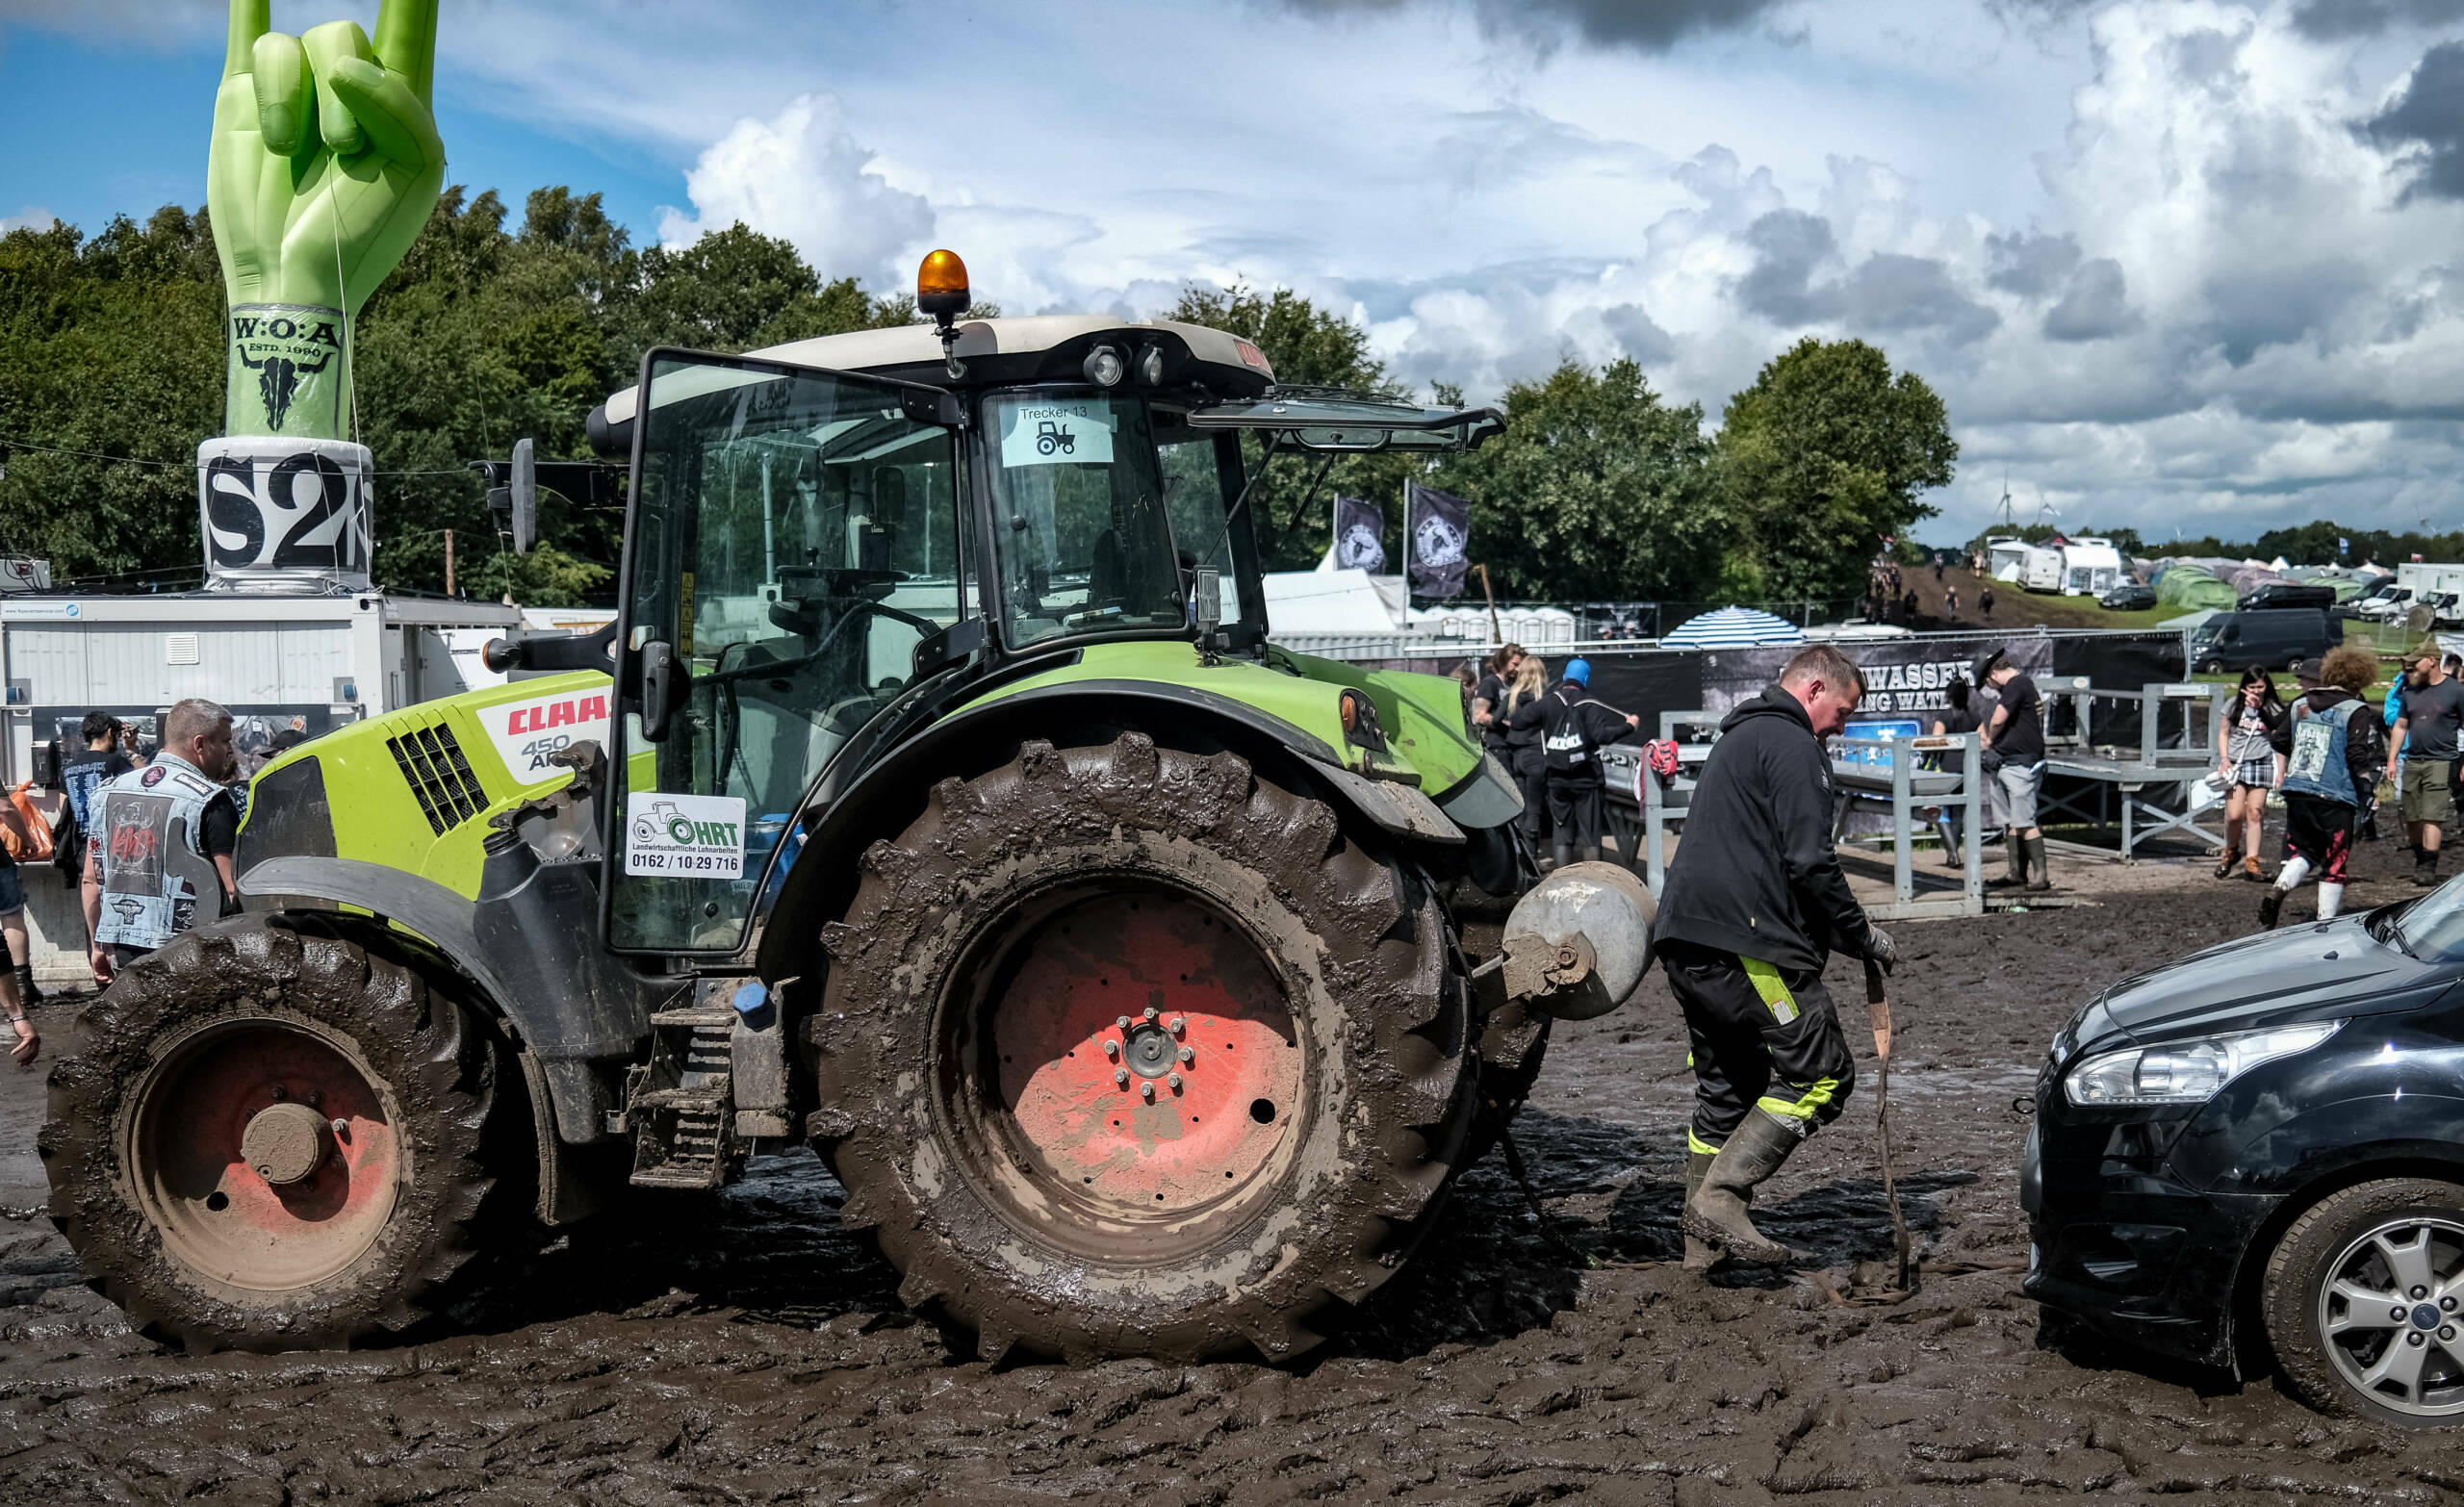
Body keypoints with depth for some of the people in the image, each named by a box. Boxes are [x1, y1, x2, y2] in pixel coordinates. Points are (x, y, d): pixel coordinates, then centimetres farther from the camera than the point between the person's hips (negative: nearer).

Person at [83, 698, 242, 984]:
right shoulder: (211, 801, -11)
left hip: (120, 948, 7)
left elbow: (91, 880, 14)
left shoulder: (109, 791, 11)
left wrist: (99, 946, 21)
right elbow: (229, 887, -15)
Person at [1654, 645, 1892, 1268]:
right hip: (1745, 943, -10)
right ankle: (1720, 1195, -11)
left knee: (1724, 1087, 16)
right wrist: (1863, 936, -4)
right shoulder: (1793, 746, -6)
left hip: (1686, 939, 10)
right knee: (1821, 1074, -5)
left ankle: (1703, 1242, 17)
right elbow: (1810, 860, -15)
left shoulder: (1737, 738, 27)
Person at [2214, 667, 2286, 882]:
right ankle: (2230, 853, 17)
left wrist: (2280, 772, 1)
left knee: (2254, 813, -5)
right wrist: (2224, 759, -1)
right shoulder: (2234, 707, 6)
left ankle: (2251, 861, 1)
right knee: (2234, 814, -8)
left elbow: (2280, 743, 6)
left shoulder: (2274, 710, 3)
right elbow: (2223, 733, 12)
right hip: (2235, 764, 0)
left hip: (2261, 764, 0)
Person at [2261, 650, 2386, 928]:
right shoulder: (2356, 711, -6)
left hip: (2297, 792, 5)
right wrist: (2367, 782, 3)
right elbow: (2359, 758, -12)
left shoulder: (2300, 704, 10)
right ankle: (2327, 921, 7)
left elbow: (2280, 742, 16)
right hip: (2335, 798, -5)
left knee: (2302, 850, 16)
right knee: (2334, 863, 6)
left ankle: (2280, 887, -12)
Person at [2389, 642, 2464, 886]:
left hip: (2440, 762, -5)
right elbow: (2401, 725, 18)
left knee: (2431, 817, -13)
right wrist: (2392, 759, 13)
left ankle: (2429, 867, -14)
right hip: (2412, 762, 5)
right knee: (2411, 818, 8)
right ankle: (2419, 859, 26)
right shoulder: (2411, 690, 12)